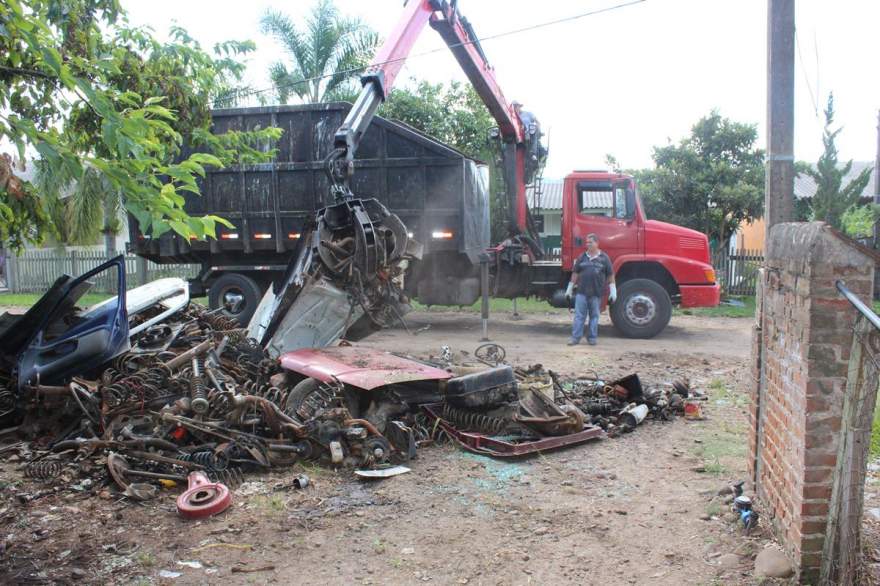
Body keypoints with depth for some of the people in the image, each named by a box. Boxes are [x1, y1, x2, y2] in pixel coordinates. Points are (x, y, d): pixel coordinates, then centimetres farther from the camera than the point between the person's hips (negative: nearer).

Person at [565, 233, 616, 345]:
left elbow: (610, 275, 5)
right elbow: (575, 273, 11)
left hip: (596, 293, -1)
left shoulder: (604, 258, 3)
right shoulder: (582, 257, 8)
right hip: (581, 292, 1)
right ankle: (575, 337, 1)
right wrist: (570, 289, 10)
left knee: (594, 316, 8)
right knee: (579, 315, -1)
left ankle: (592, 338, 16)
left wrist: (613, 291, 1)